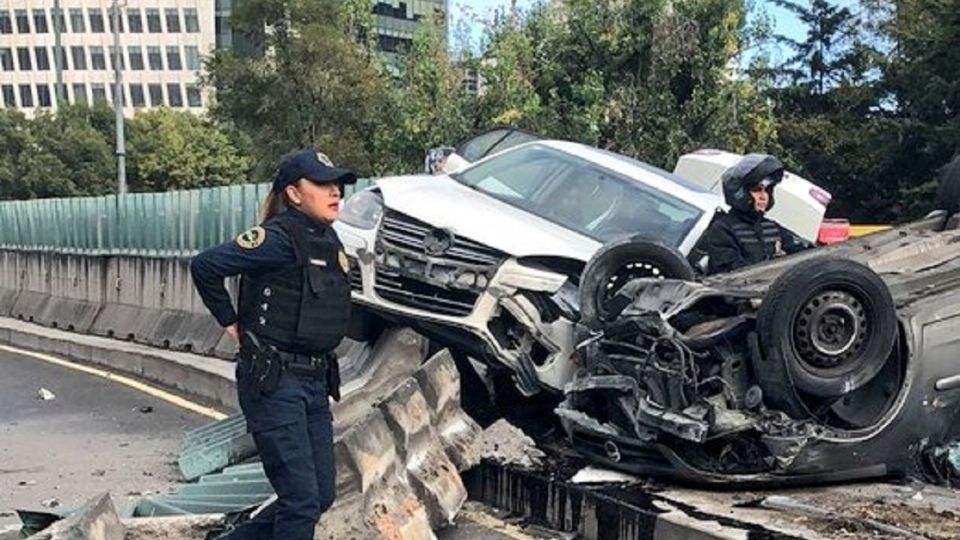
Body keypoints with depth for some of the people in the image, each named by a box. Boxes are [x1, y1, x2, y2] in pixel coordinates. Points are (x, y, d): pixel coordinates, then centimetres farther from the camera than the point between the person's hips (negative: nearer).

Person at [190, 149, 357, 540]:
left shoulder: (329, 241, 10)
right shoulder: (279, 238, -15)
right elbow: (205, 266, -19)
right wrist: (231, 323, -8)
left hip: (316, 382, 8)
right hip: (274, 383, -8)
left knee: (322, 494, 12)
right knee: (302, 501, -6)